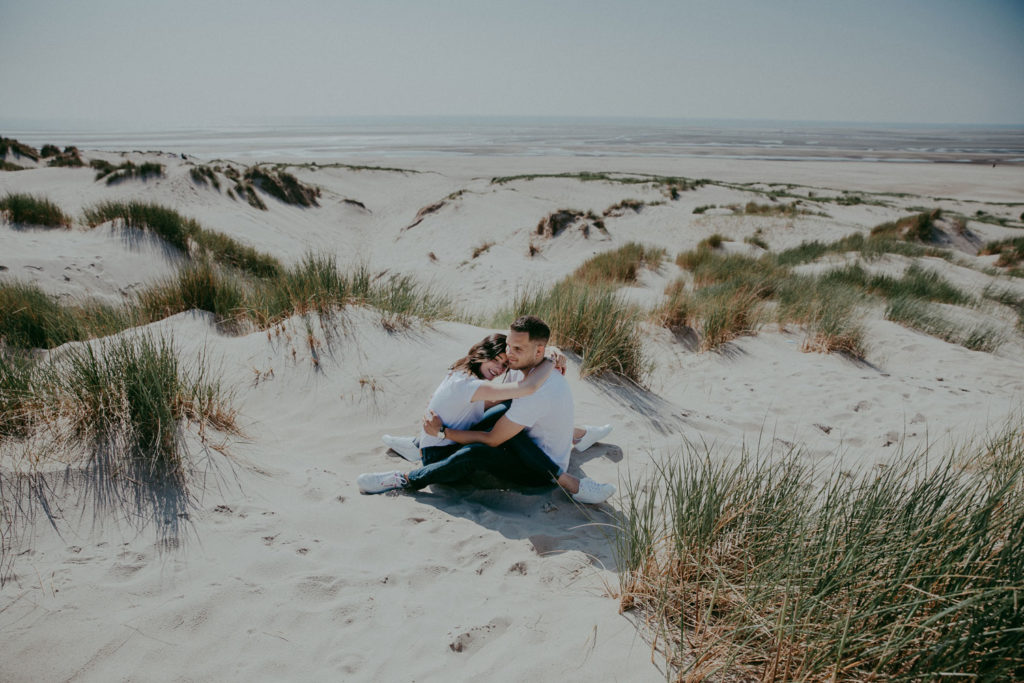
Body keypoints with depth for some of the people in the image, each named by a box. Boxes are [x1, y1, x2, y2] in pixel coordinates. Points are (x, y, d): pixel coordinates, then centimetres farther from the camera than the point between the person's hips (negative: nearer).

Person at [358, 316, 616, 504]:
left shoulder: (536, 392, -31)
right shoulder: (530, 367, -2)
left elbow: (492, 440, -25)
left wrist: (442, 431, -16)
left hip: (542, 469, -10)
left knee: (474, 454, -26)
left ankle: (408, 480, -15)